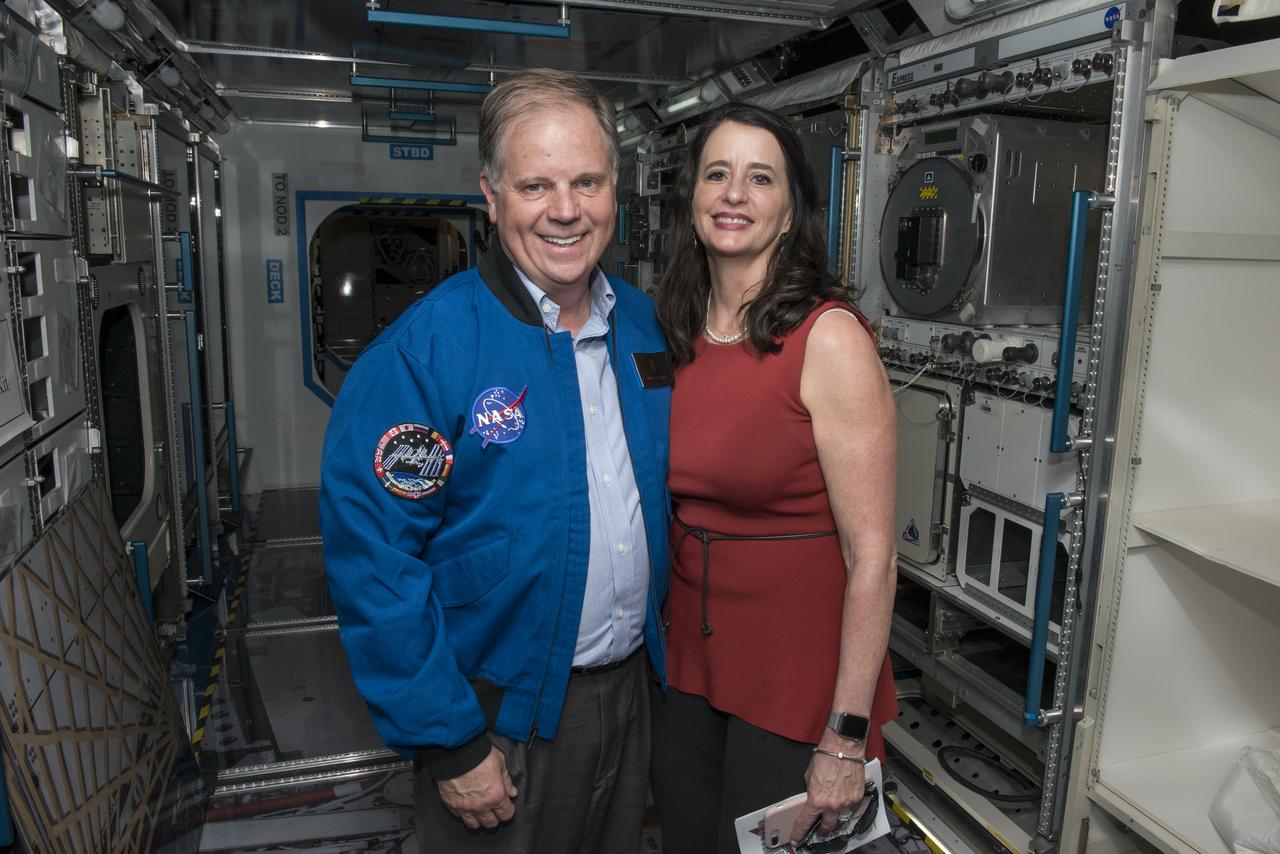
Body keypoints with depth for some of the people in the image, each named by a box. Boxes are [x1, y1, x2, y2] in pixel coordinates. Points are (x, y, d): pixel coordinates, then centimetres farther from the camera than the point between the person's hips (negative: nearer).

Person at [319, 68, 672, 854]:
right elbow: (373, 558, -19)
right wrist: (451, 742, -17)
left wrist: (663, 646, 8)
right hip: (498, 716, -5)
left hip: (631, 689, 6)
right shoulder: (421, 353, -19)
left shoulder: (646, 326, 0)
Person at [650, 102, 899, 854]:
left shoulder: (828, 336, -17)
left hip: (797, 679, -5)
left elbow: (872, 556, -18)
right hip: (687, 662, 6)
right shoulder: (677, 336, 2)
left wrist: (846, 739, -17)